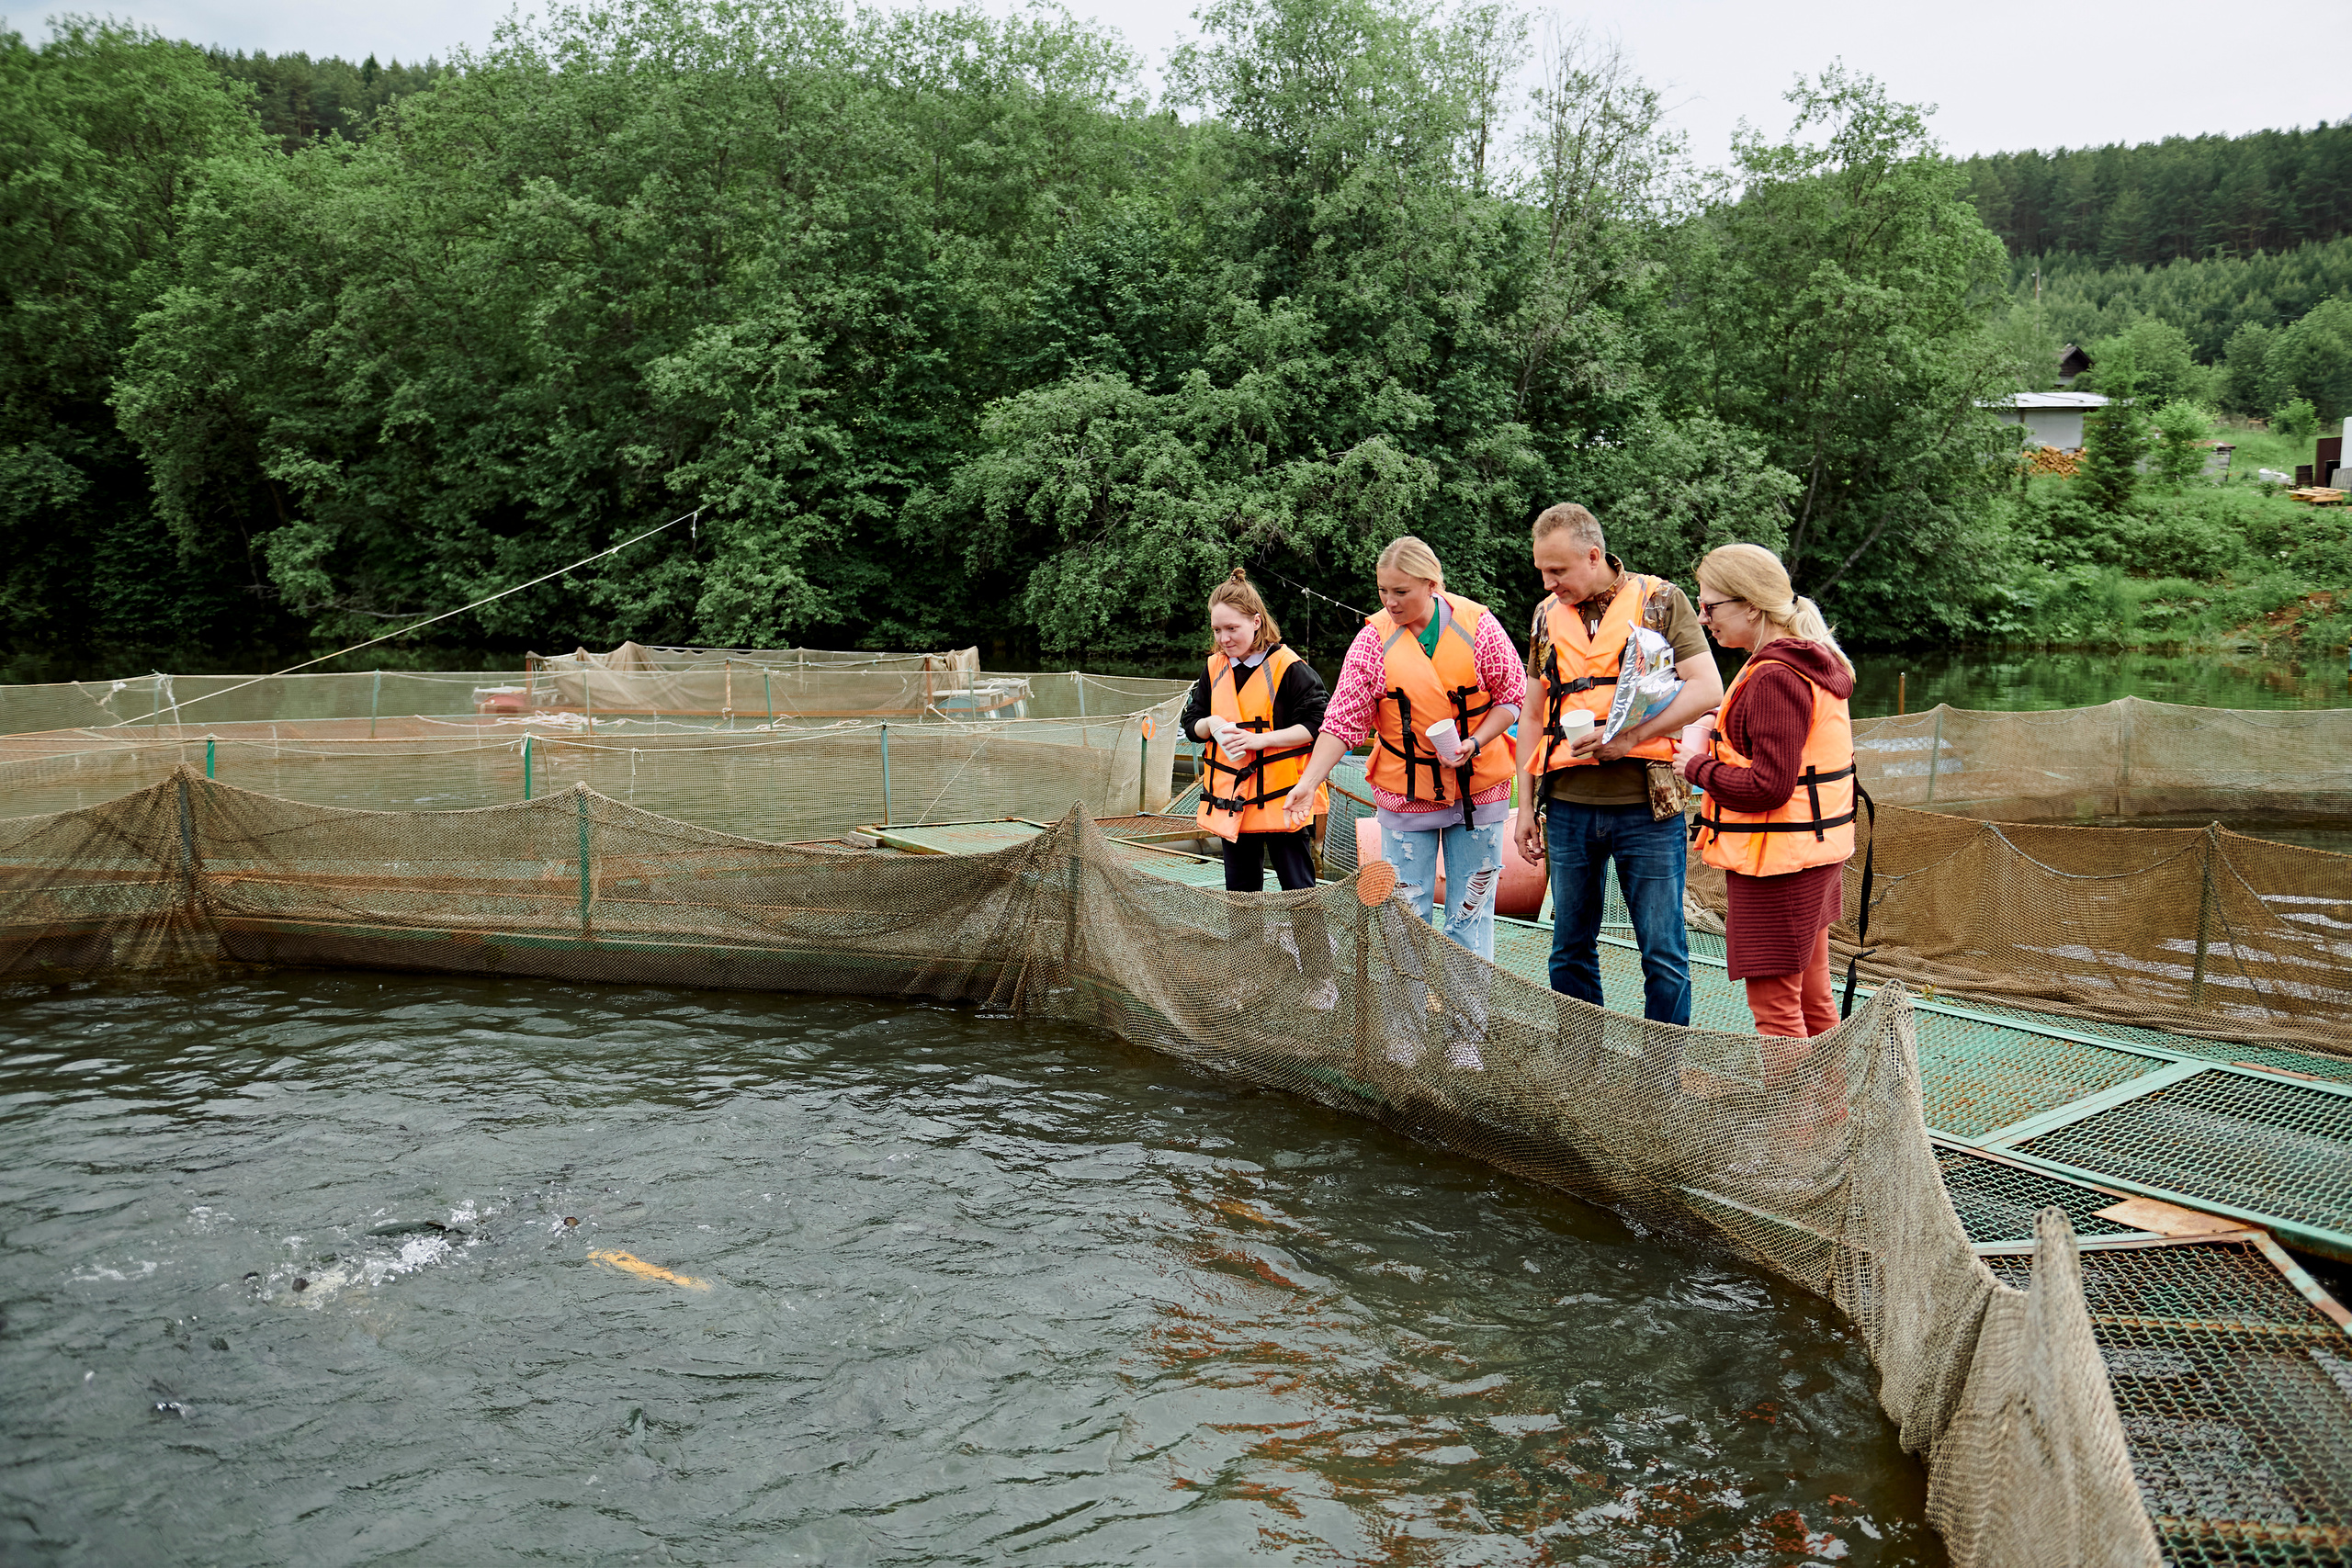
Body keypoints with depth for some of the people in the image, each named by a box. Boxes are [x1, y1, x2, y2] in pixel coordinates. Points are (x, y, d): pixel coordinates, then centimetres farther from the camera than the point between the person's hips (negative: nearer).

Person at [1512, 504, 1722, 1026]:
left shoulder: (1659, 601, -1)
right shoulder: (1547, 615, 12)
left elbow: (1706, 689, -8)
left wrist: (1630, 736, -19)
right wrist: (1525, 807, 12)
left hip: (1646, 807, -4)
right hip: (1568, 806, 4)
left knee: (1663, 953, 0)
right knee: (1571, 950, 10)